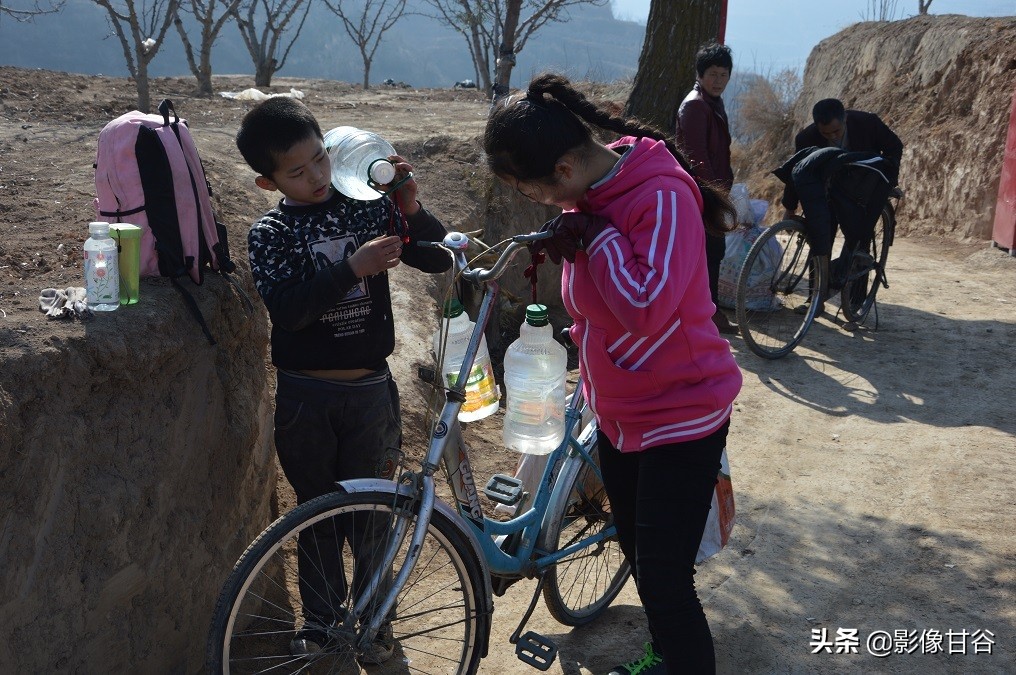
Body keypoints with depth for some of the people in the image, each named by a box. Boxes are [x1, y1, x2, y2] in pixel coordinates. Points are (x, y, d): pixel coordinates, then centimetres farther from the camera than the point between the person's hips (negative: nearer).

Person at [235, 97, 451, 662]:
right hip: (305, 395, 0)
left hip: (369, 388, 1)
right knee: (317, 508, 13)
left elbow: (439, 259, -3)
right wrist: (353, 266, -31)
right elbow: (287, 308, -20)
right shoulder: (270, 233, -5)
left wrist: (411, 209, -21)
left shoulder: (367, 207, -1)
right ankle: (321, 616, 30)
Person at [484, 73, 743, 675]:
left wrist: (593, 233, -28)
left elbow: (647, 309, -36)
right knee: (639, 553, 23)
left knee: (664, 578, -3)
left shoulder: (662, 196, -26)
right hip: (619, 413, 9)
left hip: (681, 417, -9)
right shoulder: (590, 192, -1)